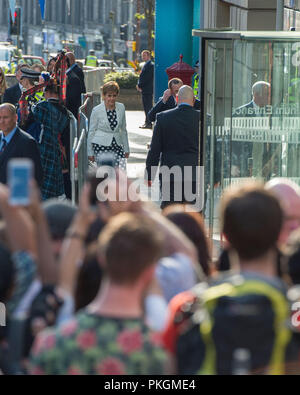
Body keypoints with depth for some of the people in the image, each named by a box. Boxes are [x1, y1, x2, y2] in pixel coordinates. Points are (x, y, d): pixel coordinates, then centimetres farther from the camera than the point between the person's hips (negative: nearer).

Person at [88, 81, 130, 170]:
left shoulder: (121, 108, 6)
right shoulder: (97, 110, -4)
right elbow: (91, 132, 3)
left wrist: (126, 149, 17)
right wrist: (90, 153, 4)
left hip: (117, 146, 3)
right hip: (101, 146, -3)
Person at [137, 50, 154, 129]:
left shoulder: (150, 65, -13)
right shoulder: (146, 65, 19)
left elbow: (146, 77, -18)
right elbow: (142, 76, 20)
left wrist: (140, 85, -12)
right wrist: (139, 85, 5)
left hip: (148, 89, -10)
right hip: (145, 90, 10)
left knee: (148, 107, -9)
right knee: (146, 107, 12)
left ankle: (149, 124, -8)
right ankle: (147, 122, 17)